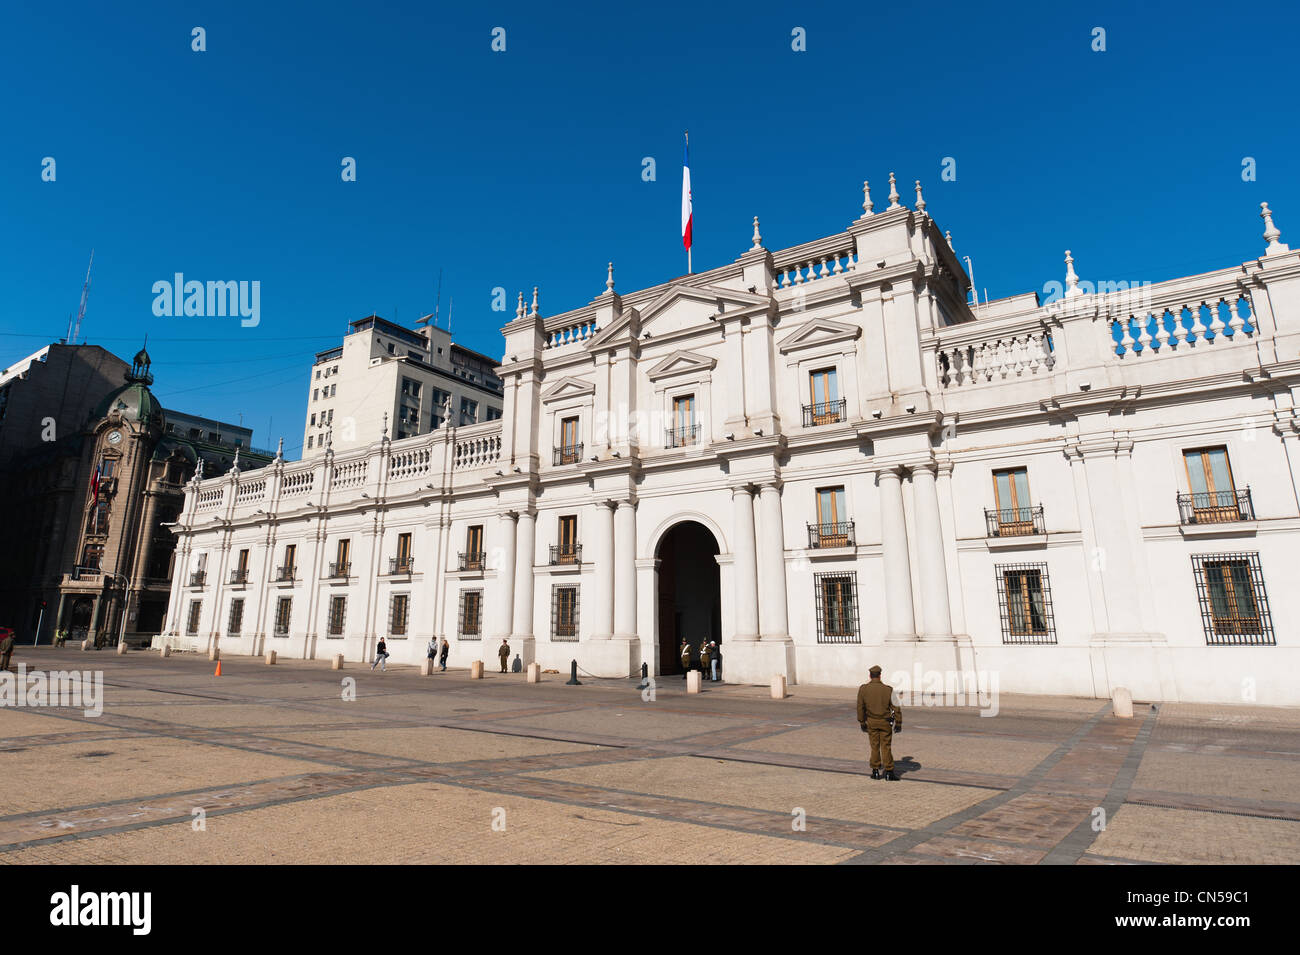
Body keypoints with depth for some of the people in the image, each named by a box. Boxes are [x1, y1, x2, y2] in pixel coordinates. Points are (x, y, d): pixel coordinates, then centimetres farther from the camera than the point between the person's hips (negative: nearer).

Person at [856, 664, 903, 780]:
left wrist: (862, 722, 8)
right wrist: (898, 723, 1)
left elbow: (860, 707, -2)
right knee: (886, 747, 6)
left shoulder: (863, 689, -8)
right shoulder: (888, 689, -11)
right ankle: (889, 772, 7)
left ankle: (875, 771, 16)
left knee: (874, 746, 12)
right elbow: (896, 707, -8)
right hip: (885, 722, -1)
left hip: (871, 722, 1)